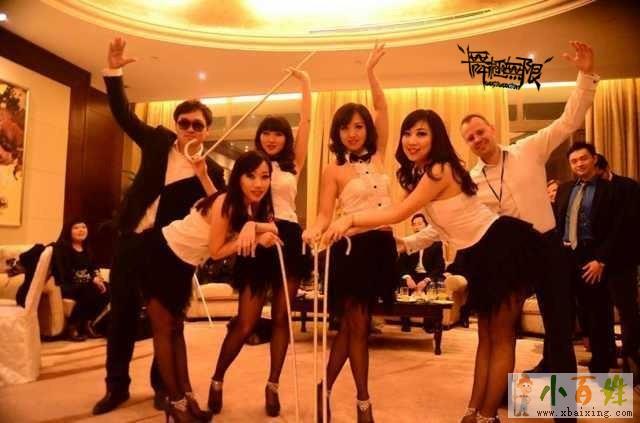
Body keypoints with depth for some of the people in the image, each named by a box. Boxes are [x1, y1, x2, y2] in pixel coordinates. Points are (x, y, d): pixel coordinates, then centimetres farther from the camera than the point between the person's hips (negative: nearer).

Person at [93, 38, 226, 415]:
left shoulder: (211, 169, -5)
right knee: (122, 313, 10)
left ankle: (163, 385, 24)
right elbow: (123, 113, 7)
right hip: (132, 239, 3)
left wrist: (202, 174, -23)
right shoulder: (158, 140, 4)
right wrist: (114, 71, -5)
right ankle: (117, 386, 25)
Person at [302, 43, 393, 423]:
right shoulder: (335, 171, 0)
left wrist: (371, 73, 10)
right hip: (353, 247, -5)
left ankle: (326, 389, 26)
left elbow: (383, 110, 12)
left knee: (353, 325, 11)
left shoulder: (377, 158, 11)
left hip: (382, 246, 5)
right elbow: (325, 213, -7)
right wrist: (314, 231, -29)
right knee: (357, 325, 2)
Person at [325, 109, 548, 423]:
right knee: (486, 336, 13)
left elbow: (399, 213, -27)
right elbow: (442, 225, 5)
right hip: (480, 255, 10)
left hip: (504, 244, -10)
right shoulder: (420, 173, 7)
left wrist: (349, 219, -27)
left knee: (501, 336, 1)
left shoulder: (440, 170, -22)